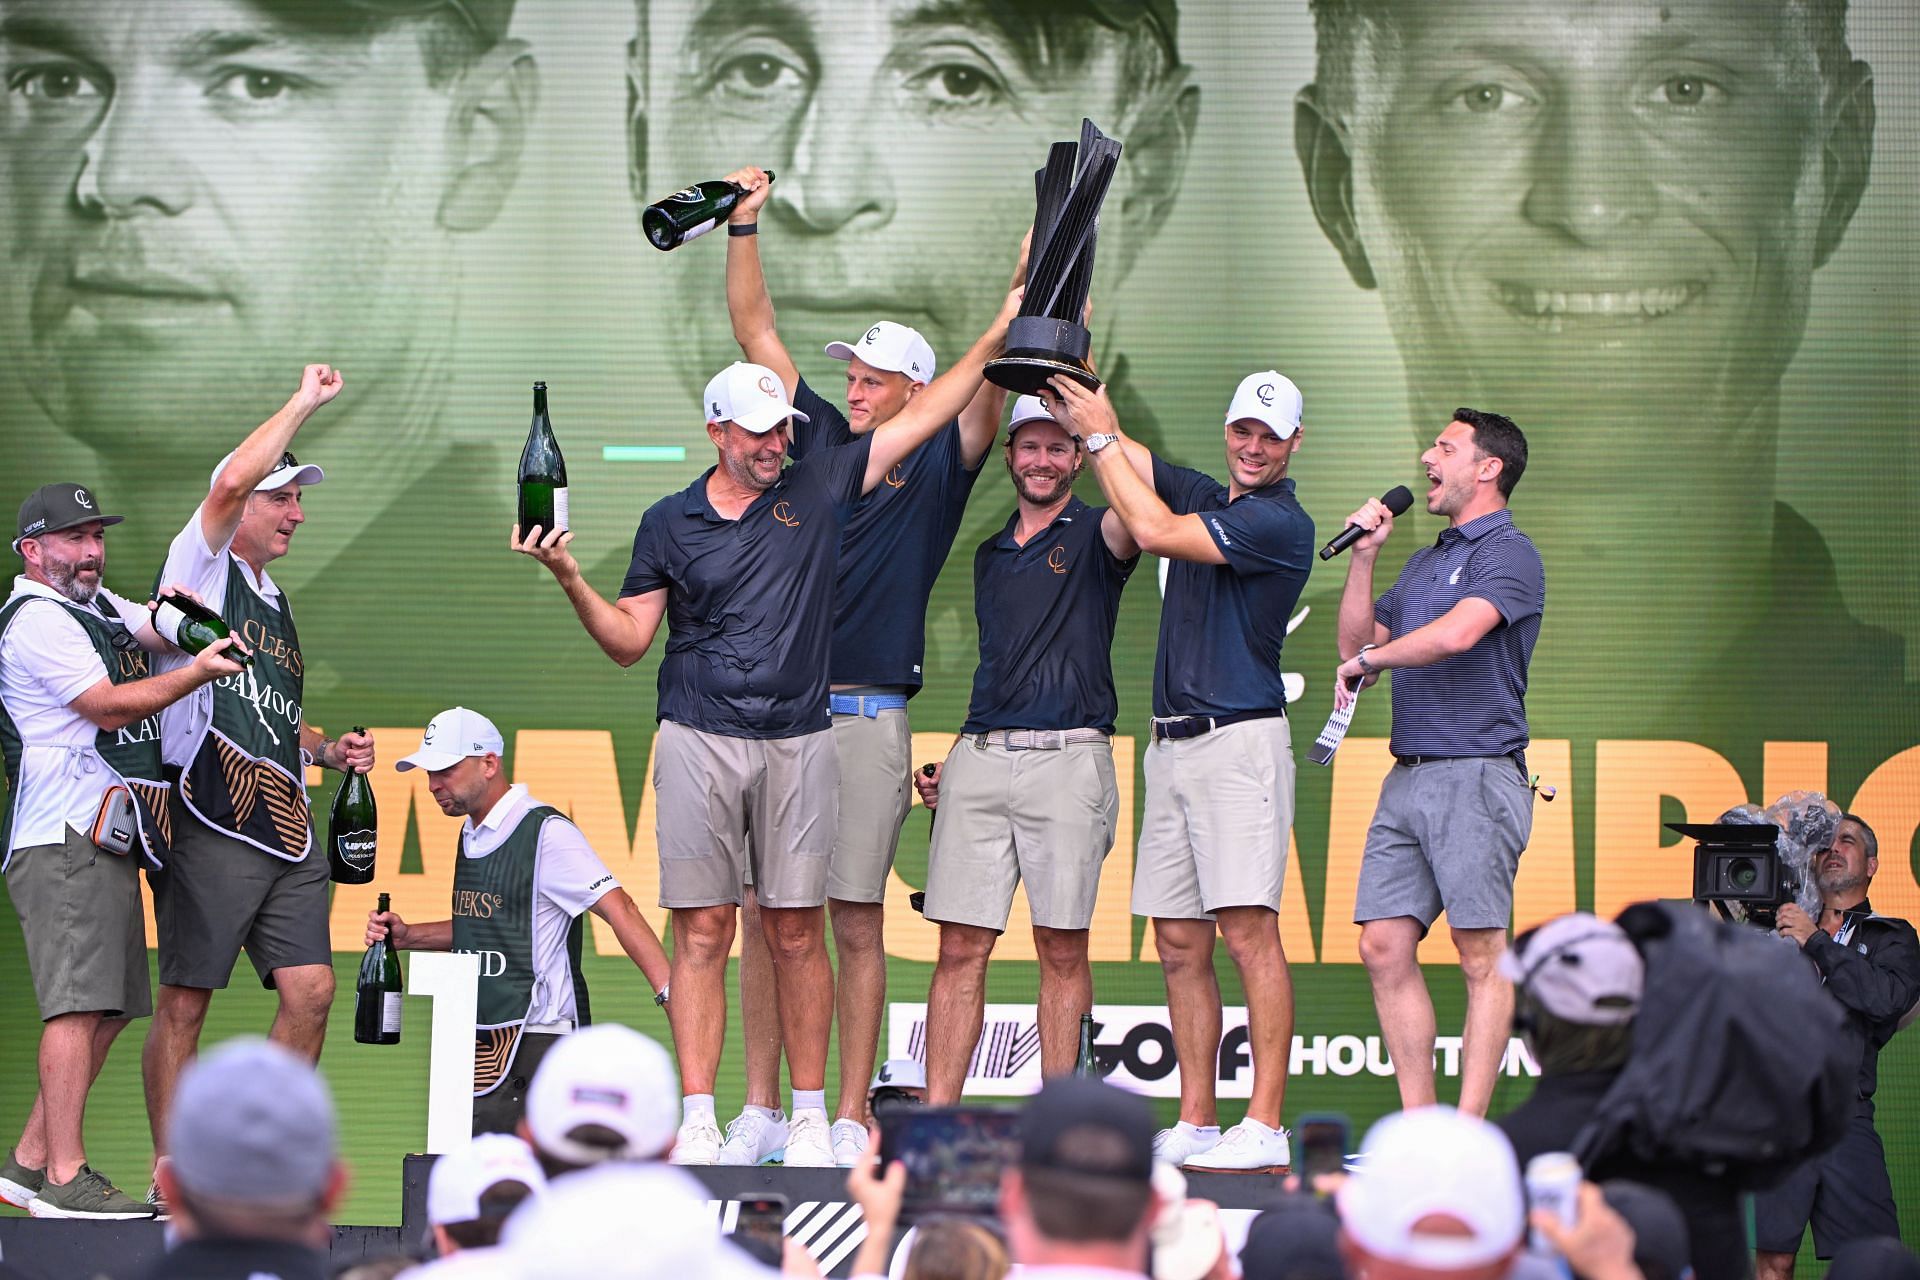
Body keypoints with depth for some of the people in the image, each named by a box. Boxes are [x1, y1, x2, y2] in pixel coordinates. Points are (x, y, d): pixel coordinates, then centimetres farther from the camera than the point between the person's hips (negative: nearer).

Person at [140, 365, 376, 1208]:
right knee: (185, 1001, -3)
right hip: (211, 822, -8)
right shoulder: (202, 567, 2)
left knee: (311, 989, -1)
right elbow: (232, 480, -18)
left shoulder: (274, 602, 25)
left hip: (286, 830, 8)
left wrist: (327, 751, 17)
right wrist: (304, 404, -10)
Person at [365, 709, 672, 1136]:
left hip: (537, 1038, -9)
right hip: (483, 1038, 9)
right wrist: (405, 936, 15)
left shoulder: (546, 832, -12)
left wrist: (670, 992, -27)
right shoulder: (472, 833, 15)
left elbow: (617, 909, -19)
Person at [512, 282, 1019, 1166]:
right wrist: (569, 579, -7)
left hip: (798, 742, 0)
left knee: (796, 933, 3)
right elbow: (629, 640, 8)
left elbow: (924, 418, 9)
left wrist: (999, 331, 6)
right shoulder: (670, 522, 7)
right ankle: (698, 1120, -1)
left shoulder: (817, 488, 7)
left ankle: (809, 1116, 8)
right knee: (702, 930, -2)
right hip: (699, 743, 0)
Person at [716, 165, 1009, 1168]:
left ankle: (848, 1122, 1)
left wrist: (1028, 294, -22)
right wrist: (743, 226, 3)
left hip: (868, 717, -3)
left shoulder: (936, 466, 5)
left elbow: (992, 384, -9)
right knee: (766, 915, 3)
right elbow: (754, 331, 13)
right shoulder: (817, 438, 13)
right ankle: (761, 1114, 6)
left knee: (855, 921, -1)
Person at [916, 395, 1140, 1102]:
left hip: (1068, 757, -4)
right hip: (980, 758, 4)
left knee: (1062, 949, -2)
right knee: (961, 947, -1)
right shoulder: (990, 554, 22)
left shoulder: (1094, 535, 5)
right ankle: (936, 1117, -2)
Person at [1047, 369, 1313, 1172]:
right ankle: (1195, 1122, 9)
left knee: (1248, 929, -13)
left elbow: (1155, 531, -14)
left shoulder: (1281, 524, -8)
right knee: (1178, 942, 6)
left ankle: (1265, 1128, -15)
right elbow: (1127, 459, 19)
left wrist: (1099, 435, -6)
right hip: (1171, 744, 8)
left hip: (1239, 740, -8)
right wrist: (1071, 386, 5)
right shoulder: (1206, 498, 17)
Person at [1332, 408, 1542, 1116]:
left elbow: (1458, 633, -21)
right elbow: (1356, 644, 24)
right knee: (1384, 946, 1)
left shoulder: (1507, 553, -5)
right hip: (1407, 777, 9)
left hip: (1476, 773, -9)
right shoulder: (1424, 561, 24)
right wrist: (1362, 557, 14)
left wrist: (1370, 659, -7)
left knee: (1481, 956, -7)